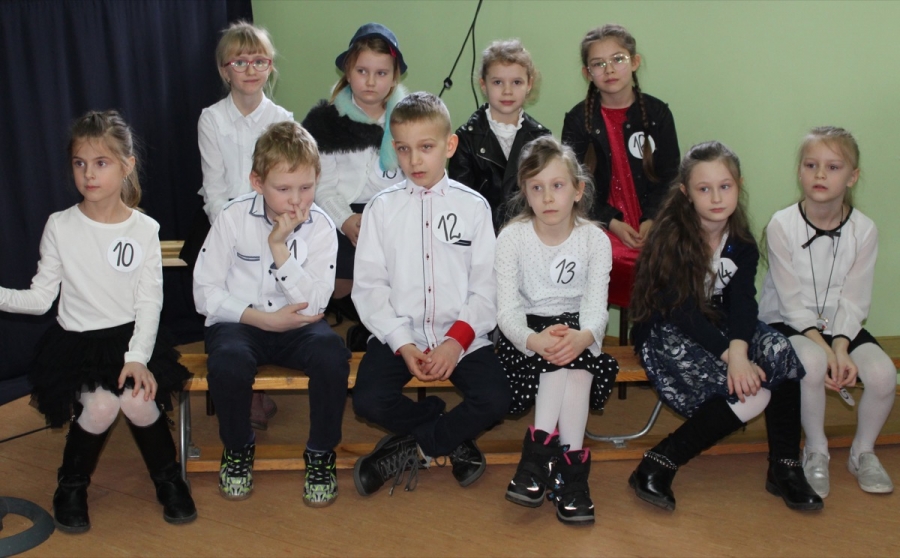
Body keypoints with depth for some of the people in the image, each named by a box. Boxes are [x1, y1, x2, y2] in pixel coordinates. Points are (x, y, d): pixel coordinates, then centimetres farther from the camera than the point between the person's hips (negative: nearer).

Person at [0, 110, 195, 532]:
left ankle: (168, 478, 5)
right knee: (100, 406, -24)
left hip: (130, 336, 0)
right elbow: (41, 297, -2)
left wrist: (137, 357, -17)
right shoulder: (60, 227, -2)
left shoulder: (144, 229, -3)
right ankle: (71, 488, 6)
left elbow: (149, 303, -6)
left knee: (138, 400, -25)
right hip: (75, 340, 0)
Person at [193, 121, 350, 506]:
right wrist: (263, 318, -17)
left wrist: (279, 246, -22)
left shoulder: (320, 227, -5)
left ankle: (321, 453, -6)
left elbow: (313, 304, -15)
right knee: (228, 363, -34)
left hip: (295, 326, 1)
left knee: (332, 355, -31)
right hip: (240, 321, -1)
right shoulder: (234, 217, -7)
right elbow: (205, 293, -7)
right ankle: (238, 449, -1)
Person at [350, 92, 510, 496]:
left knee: (494, 400, -23)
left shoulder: (473, 206, 5)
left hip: (462, 335, 0)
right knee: (368, 401, -24)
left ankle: (411, 448, -2)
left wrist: (458, 341, -14)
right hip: (398, 334, 0)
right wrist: (402, 344, -13)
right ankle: (451, 440, 2)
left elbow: (486, 285, 1)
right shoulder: (381, 208, 5)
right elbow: (369, 285, 0)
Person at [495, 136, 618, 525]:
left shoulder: (595, 240, -5)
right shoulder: (512, 238, -7)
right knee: (563, 356, -32)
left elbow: (596, 307, -15)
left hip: (576, 329, 1)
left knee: (575, 352, -33)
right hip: (526, 333, -1)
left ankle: (540, 450, -27)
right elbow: (507, 309, -14)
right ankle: (570, 464, -28)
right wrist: (534, 340, -38)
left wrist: (582, 336, -41)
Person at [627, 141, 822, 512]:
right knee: (749, 393, -26)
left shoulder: (741, 245, 3)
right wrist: (728, 355, -30)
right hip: (668, 334, -6)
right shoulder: (672, 236, -14)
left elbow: (743, 301, -11)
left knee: (782, 355, -22)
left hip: (719, 328, 6)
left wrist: (738, 348, -32)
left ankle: (785, 468, -10)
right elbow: (680, 310, -20)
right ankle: (657, 467, -19)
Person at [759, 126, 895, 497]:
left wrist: (840, 346, -21)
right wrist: (822, 345, -23)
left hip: (841, 325, 3)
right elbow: (791, 300, -13)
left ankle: (863, 452, 8)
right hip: (788, 323, -3)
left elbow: (854, 301, -7)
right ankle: (816, 451, -6)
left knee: (883, 372, -23)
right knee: (812, 362, -34)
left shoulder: (863, 230, -6)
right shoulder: (781, 225, -13)